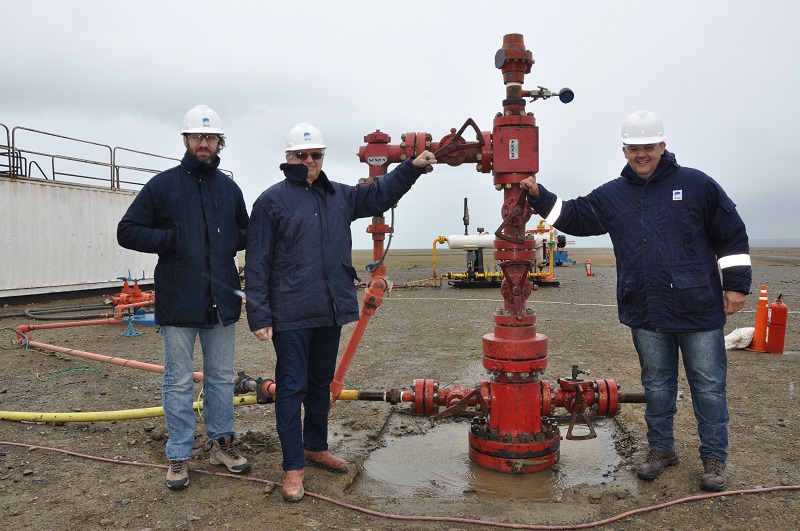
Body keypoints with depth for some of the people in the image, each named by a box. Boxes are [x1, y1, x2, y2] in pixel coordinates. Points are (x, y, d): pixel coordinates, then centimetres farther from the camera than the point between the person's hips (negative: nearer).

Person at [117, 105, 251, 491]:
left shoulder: (229, 188, 10)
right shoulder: (162, 185, 0)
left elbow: (246, 233, 22)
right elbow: (127, 231, -1)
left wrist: (229, 241, -1)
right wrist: (171, 239, -15)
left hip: (222, 299, 3)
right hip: (178, 302, -3)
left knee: (222, 378, 13)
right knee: (178, 382, 6)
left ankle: (221, 442, 28)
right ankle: (179, 456, 19)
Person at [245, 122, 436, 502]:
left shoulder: (339, 196, 12)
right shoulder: (272, 200, -5)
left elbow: (380, 195, 24)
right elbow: (257, 264, -7)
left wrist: (412, 167, 13)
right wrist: (260, 316, -12)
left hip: (331, 313, 6)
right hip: (290, 315, -5)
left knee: (321, 384, 18)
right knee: (291, 388, 1)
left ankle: (316, 447, 35)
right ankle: (294, 466, 12)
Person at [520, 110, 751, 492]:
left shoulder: (696, 185, -1)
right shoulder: (611, 196, 8)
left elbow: (732, 235, 2)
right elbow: (573, 216, 12)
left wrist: (736, 285, -2)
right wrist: (538, 195, 0)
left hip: (699, 311, -3)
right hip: (646, 316, 3)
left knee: (709, 386, 7)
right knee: (656, 385, 15)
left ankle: (714, 459, 23)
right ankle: (661, 449, 31)